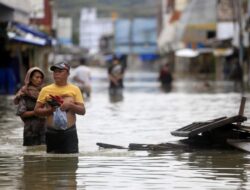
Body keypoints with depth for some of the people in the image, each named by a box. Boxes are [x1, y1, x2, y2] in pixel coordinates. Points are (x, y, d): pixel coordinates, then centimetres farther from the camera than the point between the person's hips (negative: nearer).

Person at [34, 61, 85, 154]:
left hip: (69, 133, -1)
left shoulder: (74, 90, 6)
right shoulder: (46, 90, 7)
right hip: (51, 133, 1)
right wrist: (49, 110, -12)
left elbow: (82, 111, 3)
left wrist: (70, 105, -15)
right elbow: (37, 110, 6)